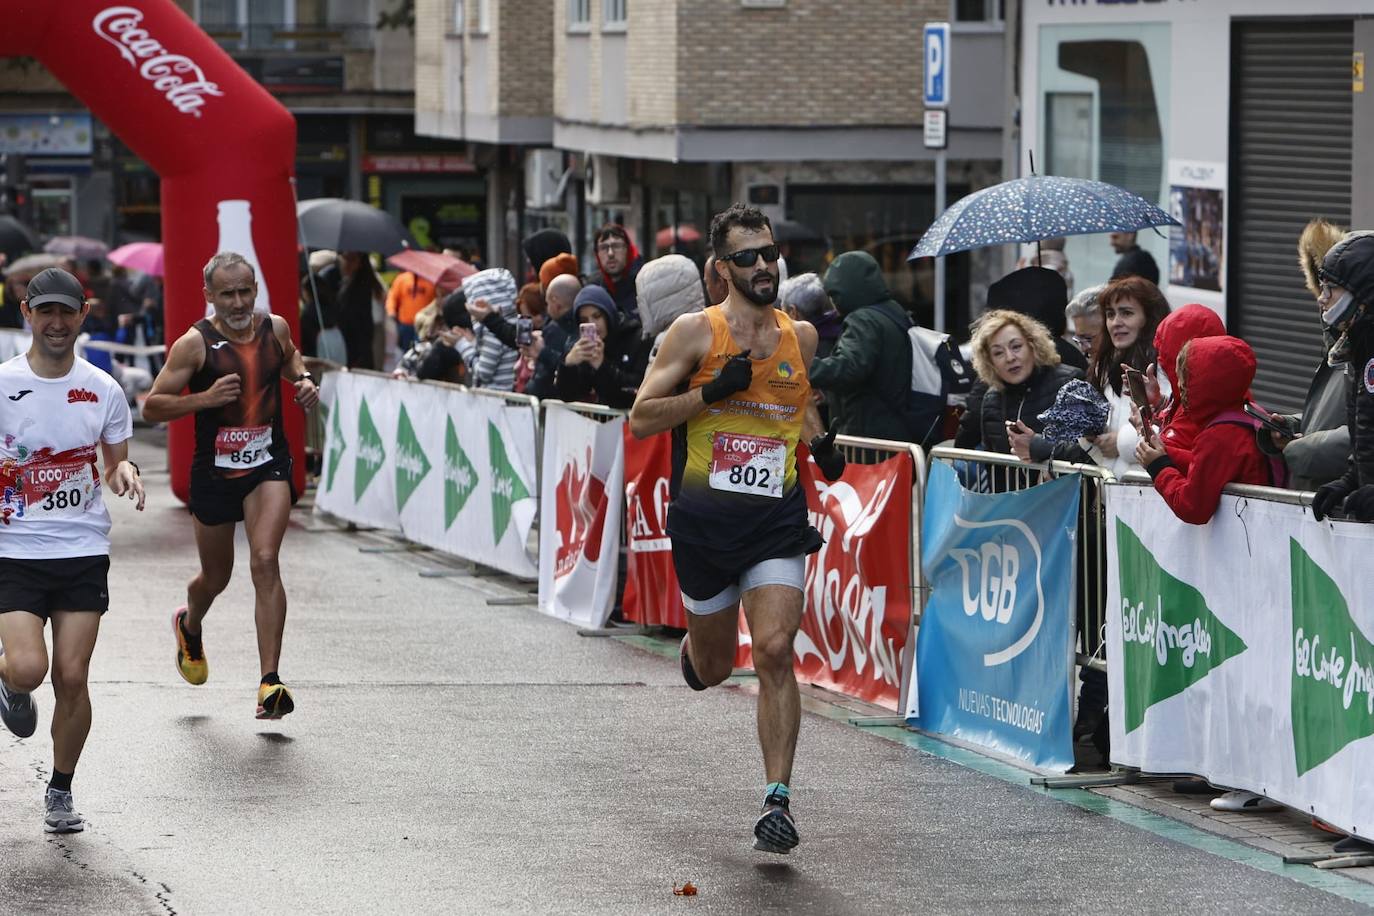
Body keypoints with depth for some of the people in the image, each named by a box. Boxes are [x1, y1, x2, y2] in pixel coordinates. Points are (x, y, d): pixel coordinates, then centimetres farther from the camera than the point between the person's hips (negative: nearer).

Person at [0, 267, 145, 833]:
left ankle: (60, 792, 16)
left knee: (71, 676, -2)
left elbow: (115, 465, 13)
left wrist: (124, 472, -9)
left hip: (84, 552, 2)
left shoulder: (102, 390, 3)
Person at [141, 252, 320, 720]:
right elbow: (152, 407, -11)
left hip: (269, 465, 1)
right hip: (214, 471, -1)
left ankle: (270, 682, -19)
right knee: (216, 576, 14)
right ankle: (190, 625, 52)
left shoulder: (275, 328, 1)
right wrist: (206, 397, -24)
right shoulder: (195, 343, -12)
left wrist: (303, 379, 6)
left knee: (265, 561, -18)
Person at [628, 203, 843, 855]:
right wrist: (712, 391, -17)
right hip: (703, 519, -1)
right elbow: (640, 419, -7)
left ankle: (777, 799, -16)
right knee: (714, 667, 14)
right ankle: (693, 648, 53)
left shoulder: (800, 336, 9)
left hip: (777, 520, 1)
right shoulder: (695, 332, -4)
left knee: (774, 653, -17)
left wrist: (820, 441, 14)